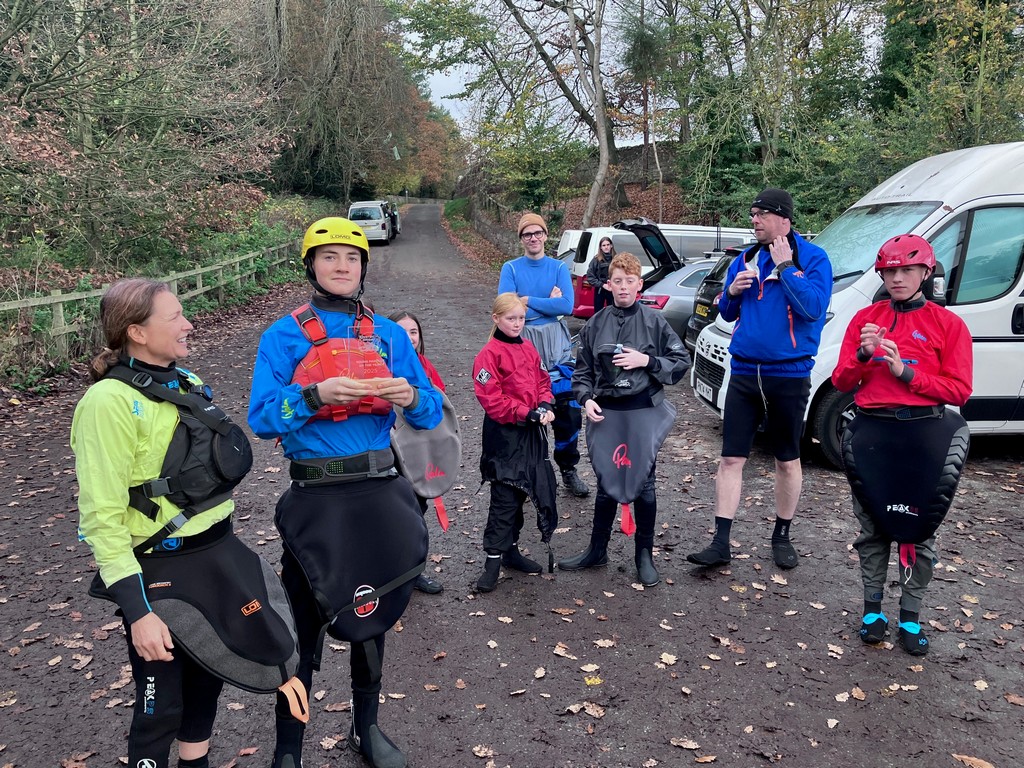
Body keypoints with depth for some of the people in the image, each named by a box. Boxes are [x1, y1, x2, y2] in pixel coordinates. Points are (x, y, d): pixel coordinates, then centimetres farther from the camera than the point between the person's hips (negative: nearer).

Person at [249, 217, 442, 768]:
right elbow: (262, 418, -11)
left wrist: (411, 397, -17)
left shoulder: (390, 335, 7)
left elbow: (431, 413, 5)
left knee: (370, 614, 18)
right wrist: (316, 396, -26)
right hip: (316, 498, -3)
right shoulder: (283, 337, -2)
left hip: (380, 493, 4)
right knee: (305, 624, 5)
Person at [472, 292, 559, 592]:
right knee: (504, 497, -4)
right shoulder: (489, 354, -12)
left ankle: (511, 549, 28)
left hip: (531, 432, 7)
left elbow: (542, 380, 15)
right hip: (504, 435, -7)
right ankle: (493, 560, 4)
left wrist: (545, 405, -5)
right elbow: (492, 399, -18)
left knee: (520, 493, 15)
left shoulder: (528, 348, 11)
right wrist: (528, 413, -19)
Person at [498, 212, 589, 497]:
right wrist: (548, 303, -10)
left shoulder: (559, 268, 5)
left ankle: (569, 470, 15)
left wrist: (527, 301, -11)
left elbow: (567, 305, -11)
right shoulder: (511, 269, 3)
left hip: (557, 348, 1)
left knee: (568, 412, -1)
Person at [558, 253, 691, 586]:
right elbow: (583, 370, 10)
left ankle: (644, 555, 20)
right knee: (606, 483, 12)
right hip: (606, 412, 2)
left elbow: (681, 361, 1)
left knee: (643, 483, 6)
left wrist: (647, 361, -12)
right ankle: (597, 550, 26)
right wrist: (586, 399, -6)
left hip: (644, 412, -2)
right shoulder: (595, 324, 4)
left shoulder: (654, 322, -2)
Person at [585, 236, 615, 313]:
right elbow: (589, 277, -6)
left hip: (612, 291, 1)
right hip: (599, 291, -1)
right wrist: (602, 285, -11)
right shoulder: (596, 259, -5)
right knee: (598, 313, 6)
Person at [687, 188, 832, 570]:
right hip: (744, 372, 4)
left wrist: (785, 266, -18)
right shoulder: (745, 259, 9)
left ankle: (782, 537, 27)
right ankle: (721, 542, 6)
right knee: (731, 458, 1)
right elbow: (727, 313, 15)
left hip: (788, 374, -4)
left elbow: (813, 308, -20)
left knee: (787, 461, 10)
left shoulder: (812, 258, -6)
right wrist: (732, 291, -6)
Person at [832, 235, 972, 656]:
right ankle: (873, 607, 25)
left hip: (925, 436, -2)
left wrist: (904, 372, -16)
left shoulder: (948, 324, 0)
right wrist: (864, 354, -14)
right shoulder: (865, 319, 7)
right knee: (873, 526, 11)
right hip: (871, 434, 2)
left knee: (919, 527, 6)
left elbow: (959, 390, -5)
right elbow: (842, 382, 5)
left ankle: (911, 616, 21)